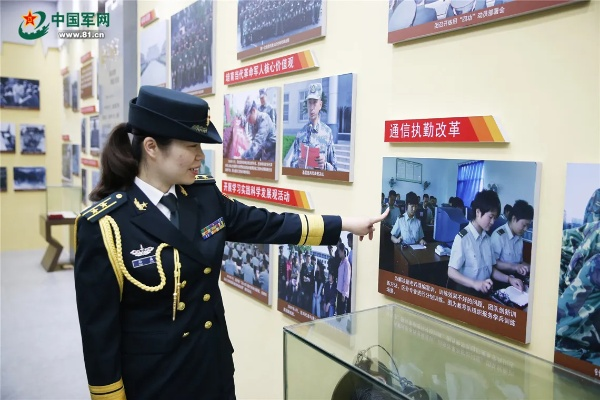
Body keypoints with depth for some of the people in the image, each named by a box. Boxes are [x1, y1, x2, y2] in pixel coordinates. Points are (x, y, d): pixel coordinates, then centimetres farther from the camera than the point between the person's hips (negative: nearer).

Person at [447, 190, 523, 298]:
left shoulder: (487, 238, 10)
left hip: (485, 292, 6)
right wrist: (475, 283, -26)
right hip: (467, 292, -6)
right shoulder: (462, 238, -11)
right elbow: (451, 272, -14)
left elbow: (491, 269, 17)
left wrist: (509, 279, 1)